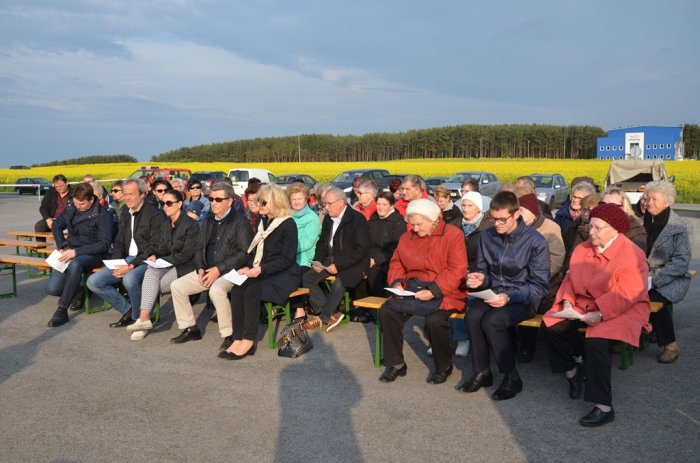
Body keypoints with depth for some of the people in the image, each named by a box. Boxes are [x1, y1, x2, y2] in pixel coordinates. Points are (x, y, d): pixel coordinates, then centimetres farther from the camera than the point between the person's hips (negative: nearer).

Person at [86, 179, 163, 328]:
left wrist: (132, 265, -21)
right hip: (126, 260, 8)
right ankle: (128, 310, 2)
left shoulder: (155, 215, -9)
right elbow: (119, 243, 19)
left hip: (146, 261, -7)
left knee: (129, 279, -38)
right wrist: (117, 264, -1)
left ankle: (139, 317, -12)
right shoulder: (125, 215, 15)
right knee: (93, 282, -8)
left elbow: (154, 248, -14)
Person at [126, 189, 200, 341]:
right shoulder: (165, 223, 13)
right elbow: (162, 247, 15)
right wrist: (155, 256, -8)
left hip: (185, 267, -6)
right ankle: (144, 318, -36)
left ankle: (144, 318, -11)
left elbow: (186, 254, -14)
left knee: (151, 284, -23)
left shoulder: (191, 225, -10)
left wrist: (162, 260, -15)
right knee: (150, 272, -27)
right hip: (168, 264, 6)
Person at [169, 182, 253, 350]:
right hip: (208, 270, 8)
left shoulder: (240, 222, -7)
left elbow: (244, 253, -16)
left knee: (216, 290, -36)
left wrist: (219, 269, -20)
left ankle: (229, 335, -22)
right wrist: (200, 269, 0)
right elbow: (199, 248, 19)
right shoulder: (209, 221, 16)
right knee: (177, 286, -4)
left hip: (230, 272, -8)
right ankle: (190, 329, 9)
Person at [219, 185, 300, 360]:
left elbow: (288, 259, -15)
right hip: (261, 273, 7)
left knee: (251, 292, -30)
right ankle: (238, 339, -20)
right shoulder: (263, 221, 12)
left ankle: (248, 341, -21)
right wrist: (248, 267, -1)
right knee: (236, 290, -19)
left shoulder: (288, 224, -11)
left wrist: (262, 269, -23)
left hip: (284, 275, -7)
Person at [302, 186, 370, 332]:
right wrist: (318, 261, -1)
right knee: (306, 278, -11)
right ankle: (332, 314, -12)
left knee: (339, 283, -33)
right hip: (330, 261, 7)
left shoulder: (357, 219, -12)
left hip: (352, 264, -7)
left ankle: (323, 318, -11)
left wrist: (339, 265, -22)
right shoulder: (328, 219, 10)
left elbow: (361, 249, -18)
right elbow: (322, 242, 19)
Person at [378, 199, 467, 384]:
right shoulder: (407, 237, 10)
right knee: (387, 311, -17)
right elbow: (396, 263, 15)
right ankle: (395, 363, -1)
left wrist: (433, 291, -25)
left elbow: (457, 270, -17)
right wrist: (397, 283, -7)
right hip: (413, 289, 6)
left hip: (444, 292, -5)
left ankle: (443, 367, -3)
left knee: (434, 320, -32)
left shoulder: (453, 235, -9)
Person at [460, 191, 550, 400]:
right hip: (493, 294, 4)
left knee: (492, 321, -31)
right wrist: (480, 279, -11)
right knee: (473, 315, -28)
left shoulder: (535, 241, -12)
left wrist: (510, 297, -25)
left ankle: (512, 377, -12)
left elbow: (539, 286, -11)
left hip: (522, 299, -4)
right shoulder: (487, 237, 1)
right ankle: (482, 372, -9)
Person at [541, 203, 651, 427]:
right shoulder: (583, 249, 6)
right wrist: (567, 302, -11)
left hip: (621, 311, -7)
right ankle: (572, 371, 14)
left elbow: (626, 295, -22)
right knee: (551, 327, -12)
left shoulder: (631, 255, -15)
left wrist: (600, 314, -29)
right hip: (584, 306, 7)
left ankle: (604, 408, -21)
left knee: (595, 342, -32)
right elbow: (570, 278, 7)